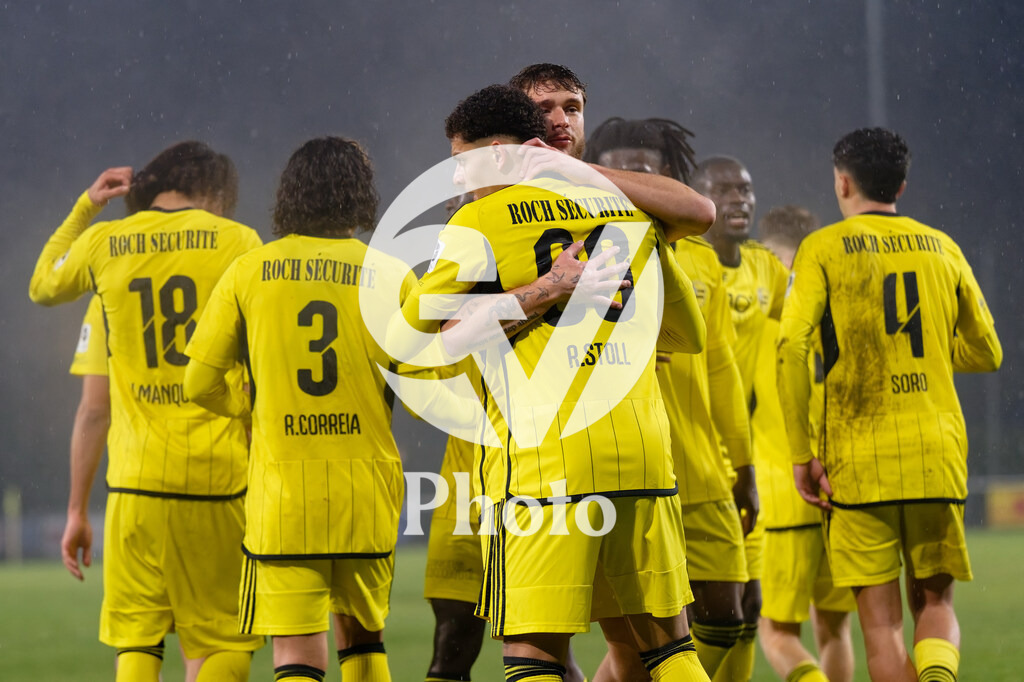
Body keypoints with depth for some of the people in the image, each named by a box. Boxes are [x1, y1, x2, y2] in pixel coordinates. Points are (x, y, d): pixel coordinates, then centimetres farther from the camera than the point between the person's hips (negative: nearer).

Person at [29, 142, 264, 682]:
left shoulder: (102, 243, 7)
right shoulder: (238, 242, 0)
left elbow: (43, 287, 29)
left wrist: (85, 207, 36)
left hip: (135, 477, 2)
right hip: (219, 475, -2)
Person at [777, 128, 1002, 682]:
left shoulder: (823, 249, 0)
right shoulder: (943, 248, 11)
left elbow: (792, 348, -12)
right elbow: (986, 354, 16)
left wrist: (802, 454, -8)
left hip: (859, 456, -3)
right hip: (938, 450, 3)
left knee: (881, 618, 2)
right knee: (934, 602, 10)